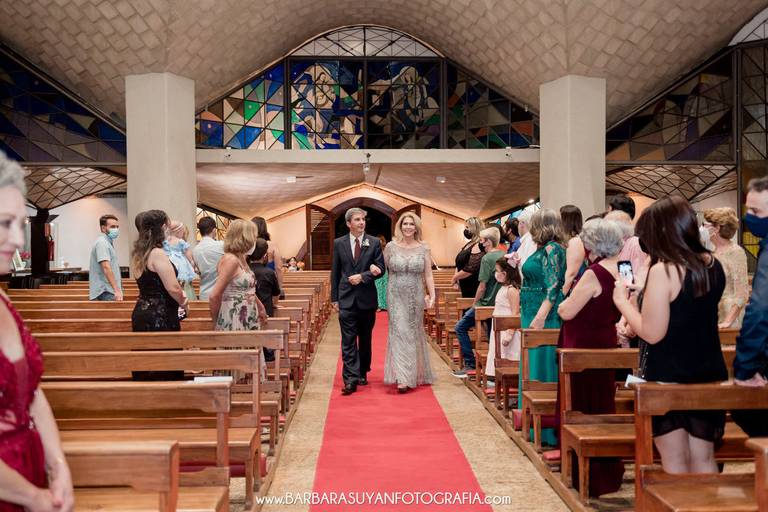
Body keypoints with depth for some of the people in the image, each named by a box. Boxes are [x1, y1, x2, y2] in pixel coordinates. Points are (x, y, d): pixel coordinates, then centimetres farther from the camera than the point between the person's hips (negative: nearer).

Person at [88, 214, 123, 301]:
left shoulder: (108, 242, 20)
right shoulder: (102, 242, -12)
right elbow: (106, 267, -23)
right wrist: (117, 290, -28)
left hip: (109, 291, 10)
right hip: (106, 293, -10)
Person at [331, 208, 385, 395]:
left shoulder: (374, 243, 2)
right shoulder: (339, 243, 4)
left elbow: (381, 269, -1)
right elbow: (335, 272, 6)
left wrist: (362, 276, -15)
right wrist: (334, 298, 4)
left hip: (367, 298, 1)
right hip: (347, 299, -1)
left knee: (365, 339, 12)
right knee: (348, 341, -6)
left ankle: (363, 373, 27)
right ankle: (351, 379, -8)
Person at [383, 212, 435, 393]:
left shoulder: (423, 248, 1)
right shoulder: (391, 246, 0)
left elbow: (428, 275, 1)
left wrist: (432, 295, -7)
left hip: (416, 297, 1)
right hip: (396, 297, -1)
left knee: (414, 334, 11)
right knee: (399, 333, -7)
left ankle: (415, 374, 27)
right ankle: (402, 378, -7)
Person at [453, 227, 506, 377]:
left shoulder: (487, 258, -16)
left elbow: (482, 286, -16)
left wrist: (474, 305, -4)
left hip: (486, 303, -8)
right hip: (499, 303, 8)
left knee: (460, 327, 2)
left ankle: (470, 364, -1)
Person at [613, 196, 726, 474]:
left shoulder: (663, 271, -20)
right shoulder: (713, 265, 2)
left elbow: (652, 333, -21)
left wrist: (622, 300, -9)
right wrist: (645, 293, 17)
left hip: (667, 377, -6)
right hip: (709, 375, 6)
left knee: (675, 460, 8)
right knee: (703, 459, 15)